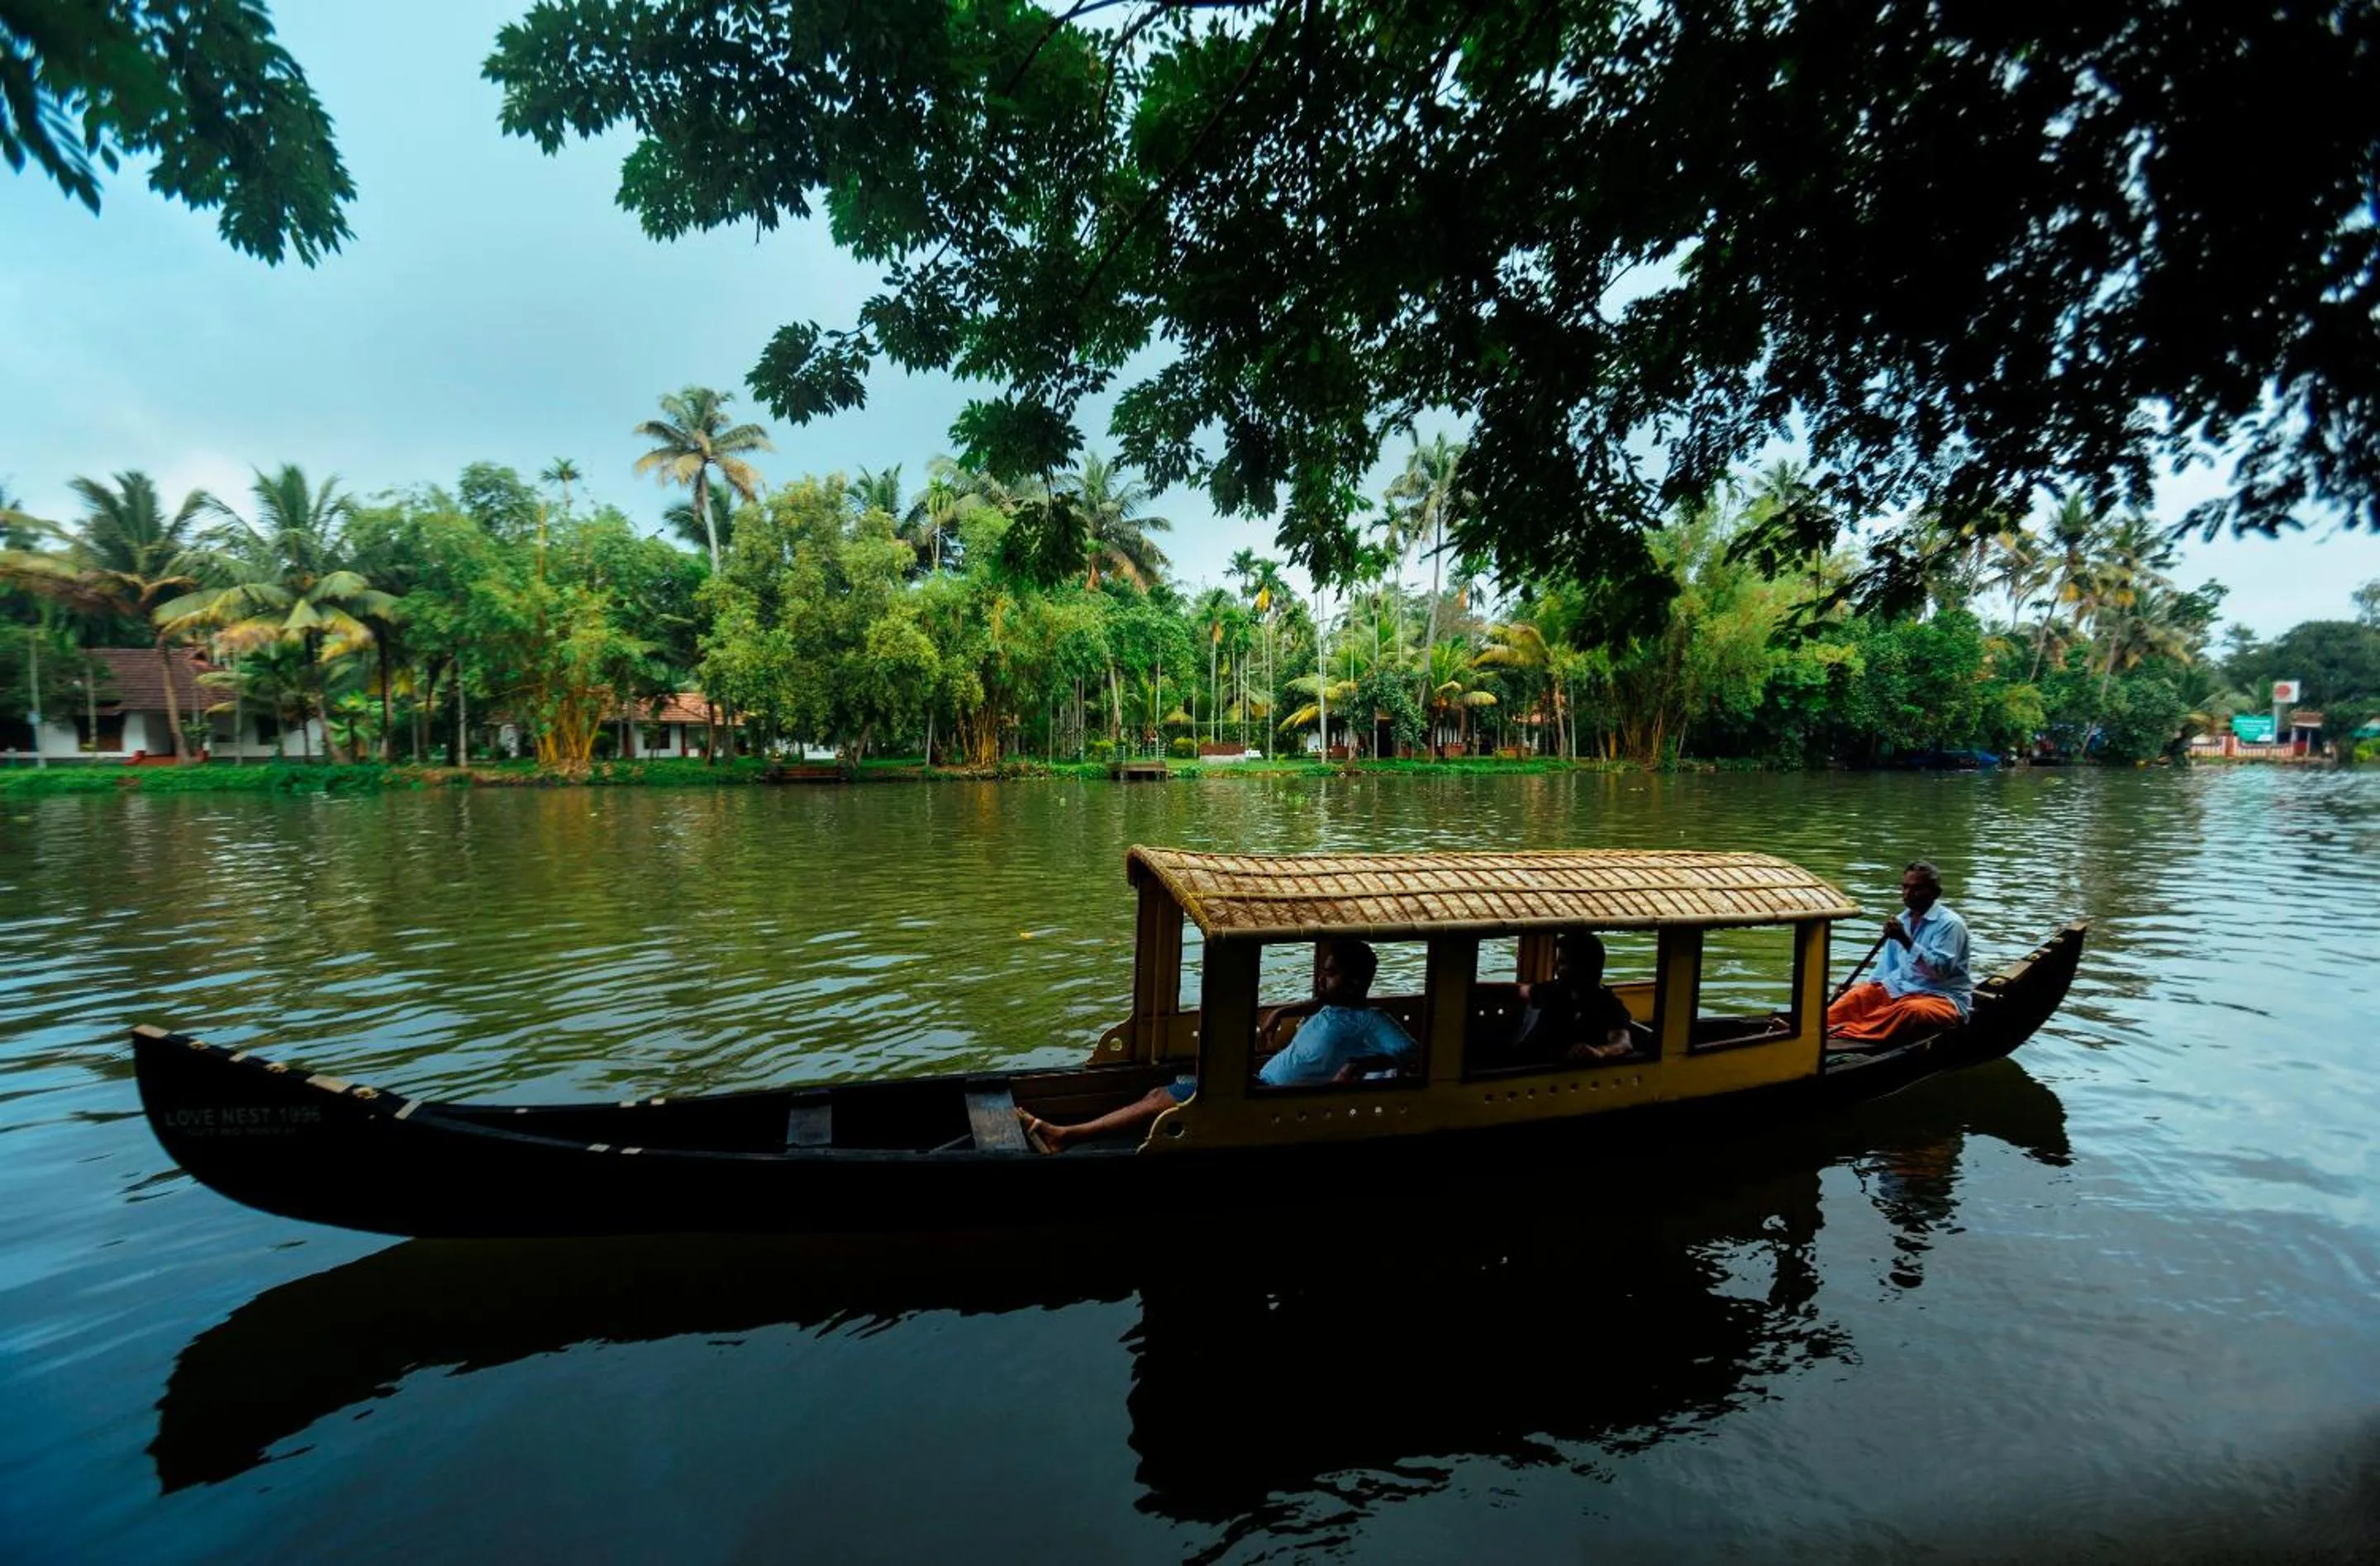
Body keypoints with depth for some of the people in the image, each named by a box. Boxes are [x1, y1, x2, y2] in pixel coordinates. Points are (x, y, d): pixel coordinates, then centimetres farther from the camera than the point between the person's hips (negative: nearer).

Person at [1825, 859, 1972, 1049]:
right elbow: (1888, 964, 20)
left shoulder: (1950, 923, -10)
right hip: (1901, 988, 7)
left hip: (1942, 997, -7)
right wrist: (1871, 986, 7)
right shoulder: (1902, 921, 12)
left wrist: (1906, 941, -28)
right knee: (1859, 995, -19)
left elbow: (1940, 969, -21)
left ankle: (1844, 1033, -51)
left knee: (1913, 1010, -38)